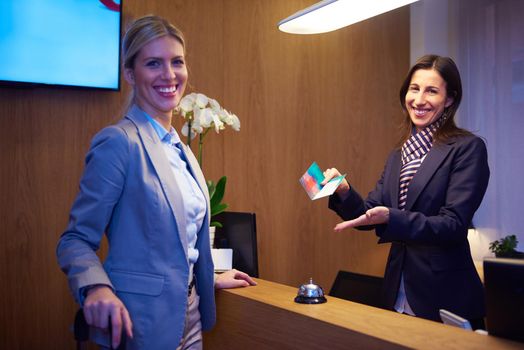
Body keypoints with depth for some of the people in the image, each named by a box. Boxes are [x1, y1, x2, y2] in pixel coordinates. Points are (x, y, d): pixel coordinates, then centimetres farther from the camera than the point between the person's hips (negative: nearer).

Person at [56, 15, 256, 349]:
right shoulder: (119, 142, -16)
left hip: (189, 319, 8)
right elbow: (76, 239, -16)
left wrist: (210, 279, 22)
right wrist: (97, 287, -33)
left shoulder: (180, 149, 8)